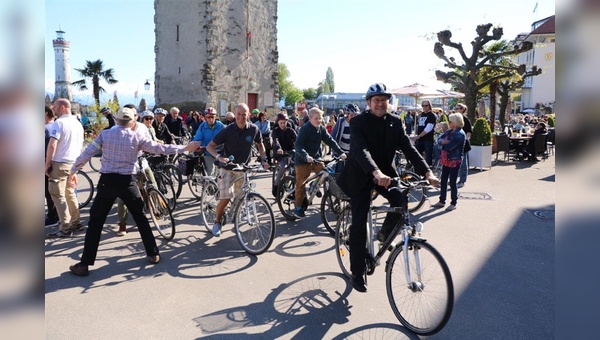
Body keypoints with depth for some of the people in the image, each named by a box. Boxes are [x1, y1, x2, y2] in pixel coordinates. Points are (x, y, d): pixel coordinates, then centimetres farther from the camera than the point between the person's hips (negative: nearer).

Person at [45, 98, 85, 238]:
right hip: (73, 163, 8)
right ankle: (76, 223, 21)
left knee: (58, 195, -2)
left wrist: (47, 164, -12)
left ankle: (65, 228, -1)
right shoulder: (78, 123, 13)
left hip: (60, 163, -8)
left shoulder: (59, 122, -12)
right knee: (70, 193, 18)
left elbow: (52, 145, -19)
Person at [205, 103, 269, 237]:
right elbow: (210, 146, -15)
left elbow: (260, 144, 11)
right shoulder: (228, 130, -16)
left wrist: (263, 159, -1)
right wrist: (219, 157, -33)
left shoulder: (254, 129, -8)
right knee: (225, 198, -12)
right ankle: (217, 222, 12)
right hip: (228, 167, -3)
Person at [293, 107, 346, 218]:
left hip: (316, 158, 6)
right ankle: (298, 207, 9)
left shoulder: (321, 129, 2)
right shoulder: (304, 129, -16)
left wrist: (341, 152, -13)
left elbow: (330, 141, -1)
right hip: (303, 160, -6)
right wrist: (306, 156, -41)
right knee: (301, 184, -2)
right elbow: (298, 145, -25)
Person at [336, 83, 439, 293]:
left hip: (385, 172, 4)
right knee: (359, 224, -6)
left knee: (401, 199, -25)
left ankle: (385, 234, 5)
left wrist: (426, 171, -25)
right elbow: (361, 150, -32)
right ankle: (357, 273, 8)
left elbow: (408, 148, -10)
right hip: (361, 175, -4)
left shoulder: (395, 122, -2)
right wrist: (376, 173, -50)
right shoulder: (358, 122, -16)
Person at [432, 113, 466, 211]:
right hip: (446, 159, 8)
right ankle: (442, 201, 23)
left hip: (454, 161, -8)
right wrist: (443, 141, -18)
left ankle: (453, 203, 12)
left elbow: (449, 146, -25)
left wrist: (444, 142, -5)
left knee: (452, 182, 0)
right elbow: (439, 139, 4)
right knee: (443, 180, 13)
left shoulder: (460, 134, -17)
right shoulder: (449, 131, 9)